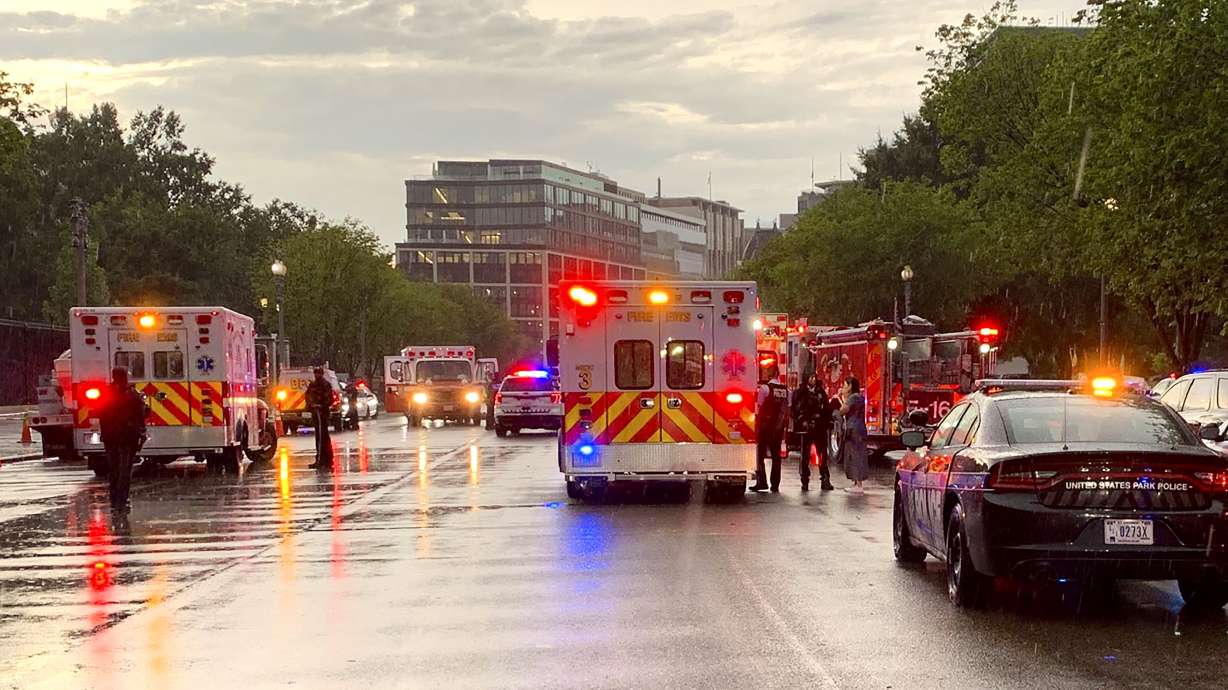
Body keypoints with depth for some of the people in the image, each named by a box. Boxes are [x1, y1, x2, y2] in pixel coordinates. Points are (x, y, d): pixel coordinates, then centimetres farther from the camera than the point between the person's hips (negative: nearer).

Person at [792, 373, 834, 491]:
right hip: (805, 429, -2)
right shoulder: (799, 393, 3)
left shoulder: (821, 392, 12)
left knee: (822, 455, 0)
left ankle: (825, 481, 3)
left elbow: (827, 409, 12)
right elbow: (796, 410, -2)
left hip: (820, 428, 2)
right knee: (805, 456, 2)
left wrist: (829, 426, 6)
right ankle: (805, 482, 7)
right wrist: (801, 423, -14)